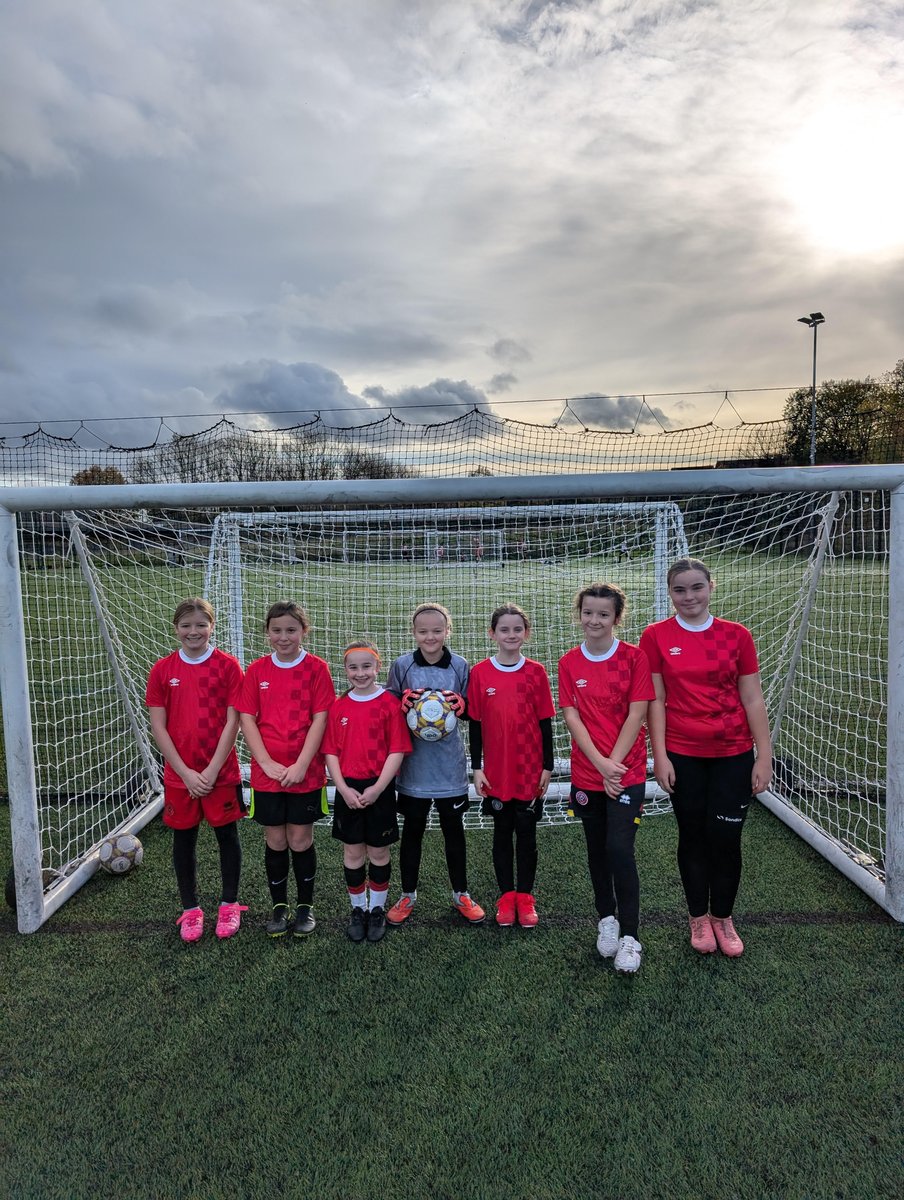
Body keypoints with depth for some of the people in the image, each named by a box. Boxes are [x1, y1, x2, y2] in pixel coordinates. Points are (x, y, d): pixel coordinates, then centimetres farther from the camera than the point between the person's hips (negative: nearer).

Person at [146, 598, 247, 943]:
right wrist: (185, 772, -9)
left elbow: (232, 721, -8)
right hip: (179, 775, 2)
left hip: (221, 772, -2)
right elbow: (158, 727, -3)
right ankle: (190, 910, 30)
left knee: (227, 835, 10)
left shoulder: (227, 665, -7)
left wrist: (212, 769, -13)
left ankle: (229, 905, 28)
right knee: (183, 839, 12)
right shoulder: (162, 669, -1)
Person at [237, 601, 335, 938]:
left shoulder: (316, 668, -4)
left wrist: (301, 765, -14)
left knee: (300, 840, 7)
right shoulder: (257, 670, 2)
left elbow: (320, 718, -8)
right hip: (266, 773, 2)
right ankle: (279, 907, 29)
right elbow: (246, 718, 0)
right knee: (275, 841, 11)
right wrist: (266, 762, -10)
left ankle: (305, 906, 27)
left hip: (305, 772, -2)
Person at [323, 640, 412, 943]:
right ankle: (358, 909, 29)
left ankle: (378, 910, 28)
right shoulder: (338, 707, 2)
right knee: (352, 853, 12)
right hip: (348, 791, 2)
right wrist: (343, 788, -9)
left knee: (378, 852, 11)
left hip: (379, 790, -2)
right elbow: (330, 751, 2)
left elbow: (397, 751, -9)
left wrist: (377, 788, -16)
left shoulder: (390, 703, -8)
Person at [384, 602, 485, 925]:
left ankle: (460, 894, 31)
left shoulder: (459, 665, -3)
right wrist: (404, 703, -19)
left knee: (453, 828, 13)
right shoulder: (402, 665, -5)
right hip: (414, 762, 0)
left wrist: (460, 705, -18)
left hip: (449, 762, 1)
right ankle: (408, 895, 31)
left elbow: (471, 711, 4)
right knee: (412, 829, 13)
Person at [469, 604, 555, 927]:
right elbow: (474, 724, 0)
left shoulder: (536, 672, -3)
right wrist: (477, 768, -2)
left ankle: (525, 897, 25)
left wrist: (548, 766, 0)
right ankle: (506, 897, 26)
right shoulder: (480, 673, -4)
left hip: (530, 771, 0)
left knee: (526, 834, 10)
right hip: (496, 772, 0)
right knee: (502, 833, 12)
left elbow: (545, 722, 0)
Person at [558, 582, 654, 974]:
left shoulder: (634, 657, -6)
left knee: (619, 849, -11)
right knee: (597, 850, 14)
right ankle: (607, 920, 34)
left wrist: (613, 762, -14)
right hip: (586, 773, 3)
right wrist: (600, 764, -13)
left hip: (627, 771, -3)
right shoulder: (569, 663, 0)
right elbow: (571, 717, -4)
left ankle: (629, 937, 4)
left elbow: (636, 715, -9)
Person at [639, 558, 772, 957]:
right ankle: (699, 918, 31)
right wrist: (660, 756, -5)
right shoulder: (656, 636, -3)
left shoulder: (736, 635, -1)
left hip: (733, 753, 1)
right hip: (682, 754, 0)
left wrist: (764, 756, 0)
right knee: (693, 837, 11)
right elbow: (655, 700, -3)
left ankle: (722, 917, 29)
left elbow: (753, 700, 1)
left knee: (726, 838, 5)